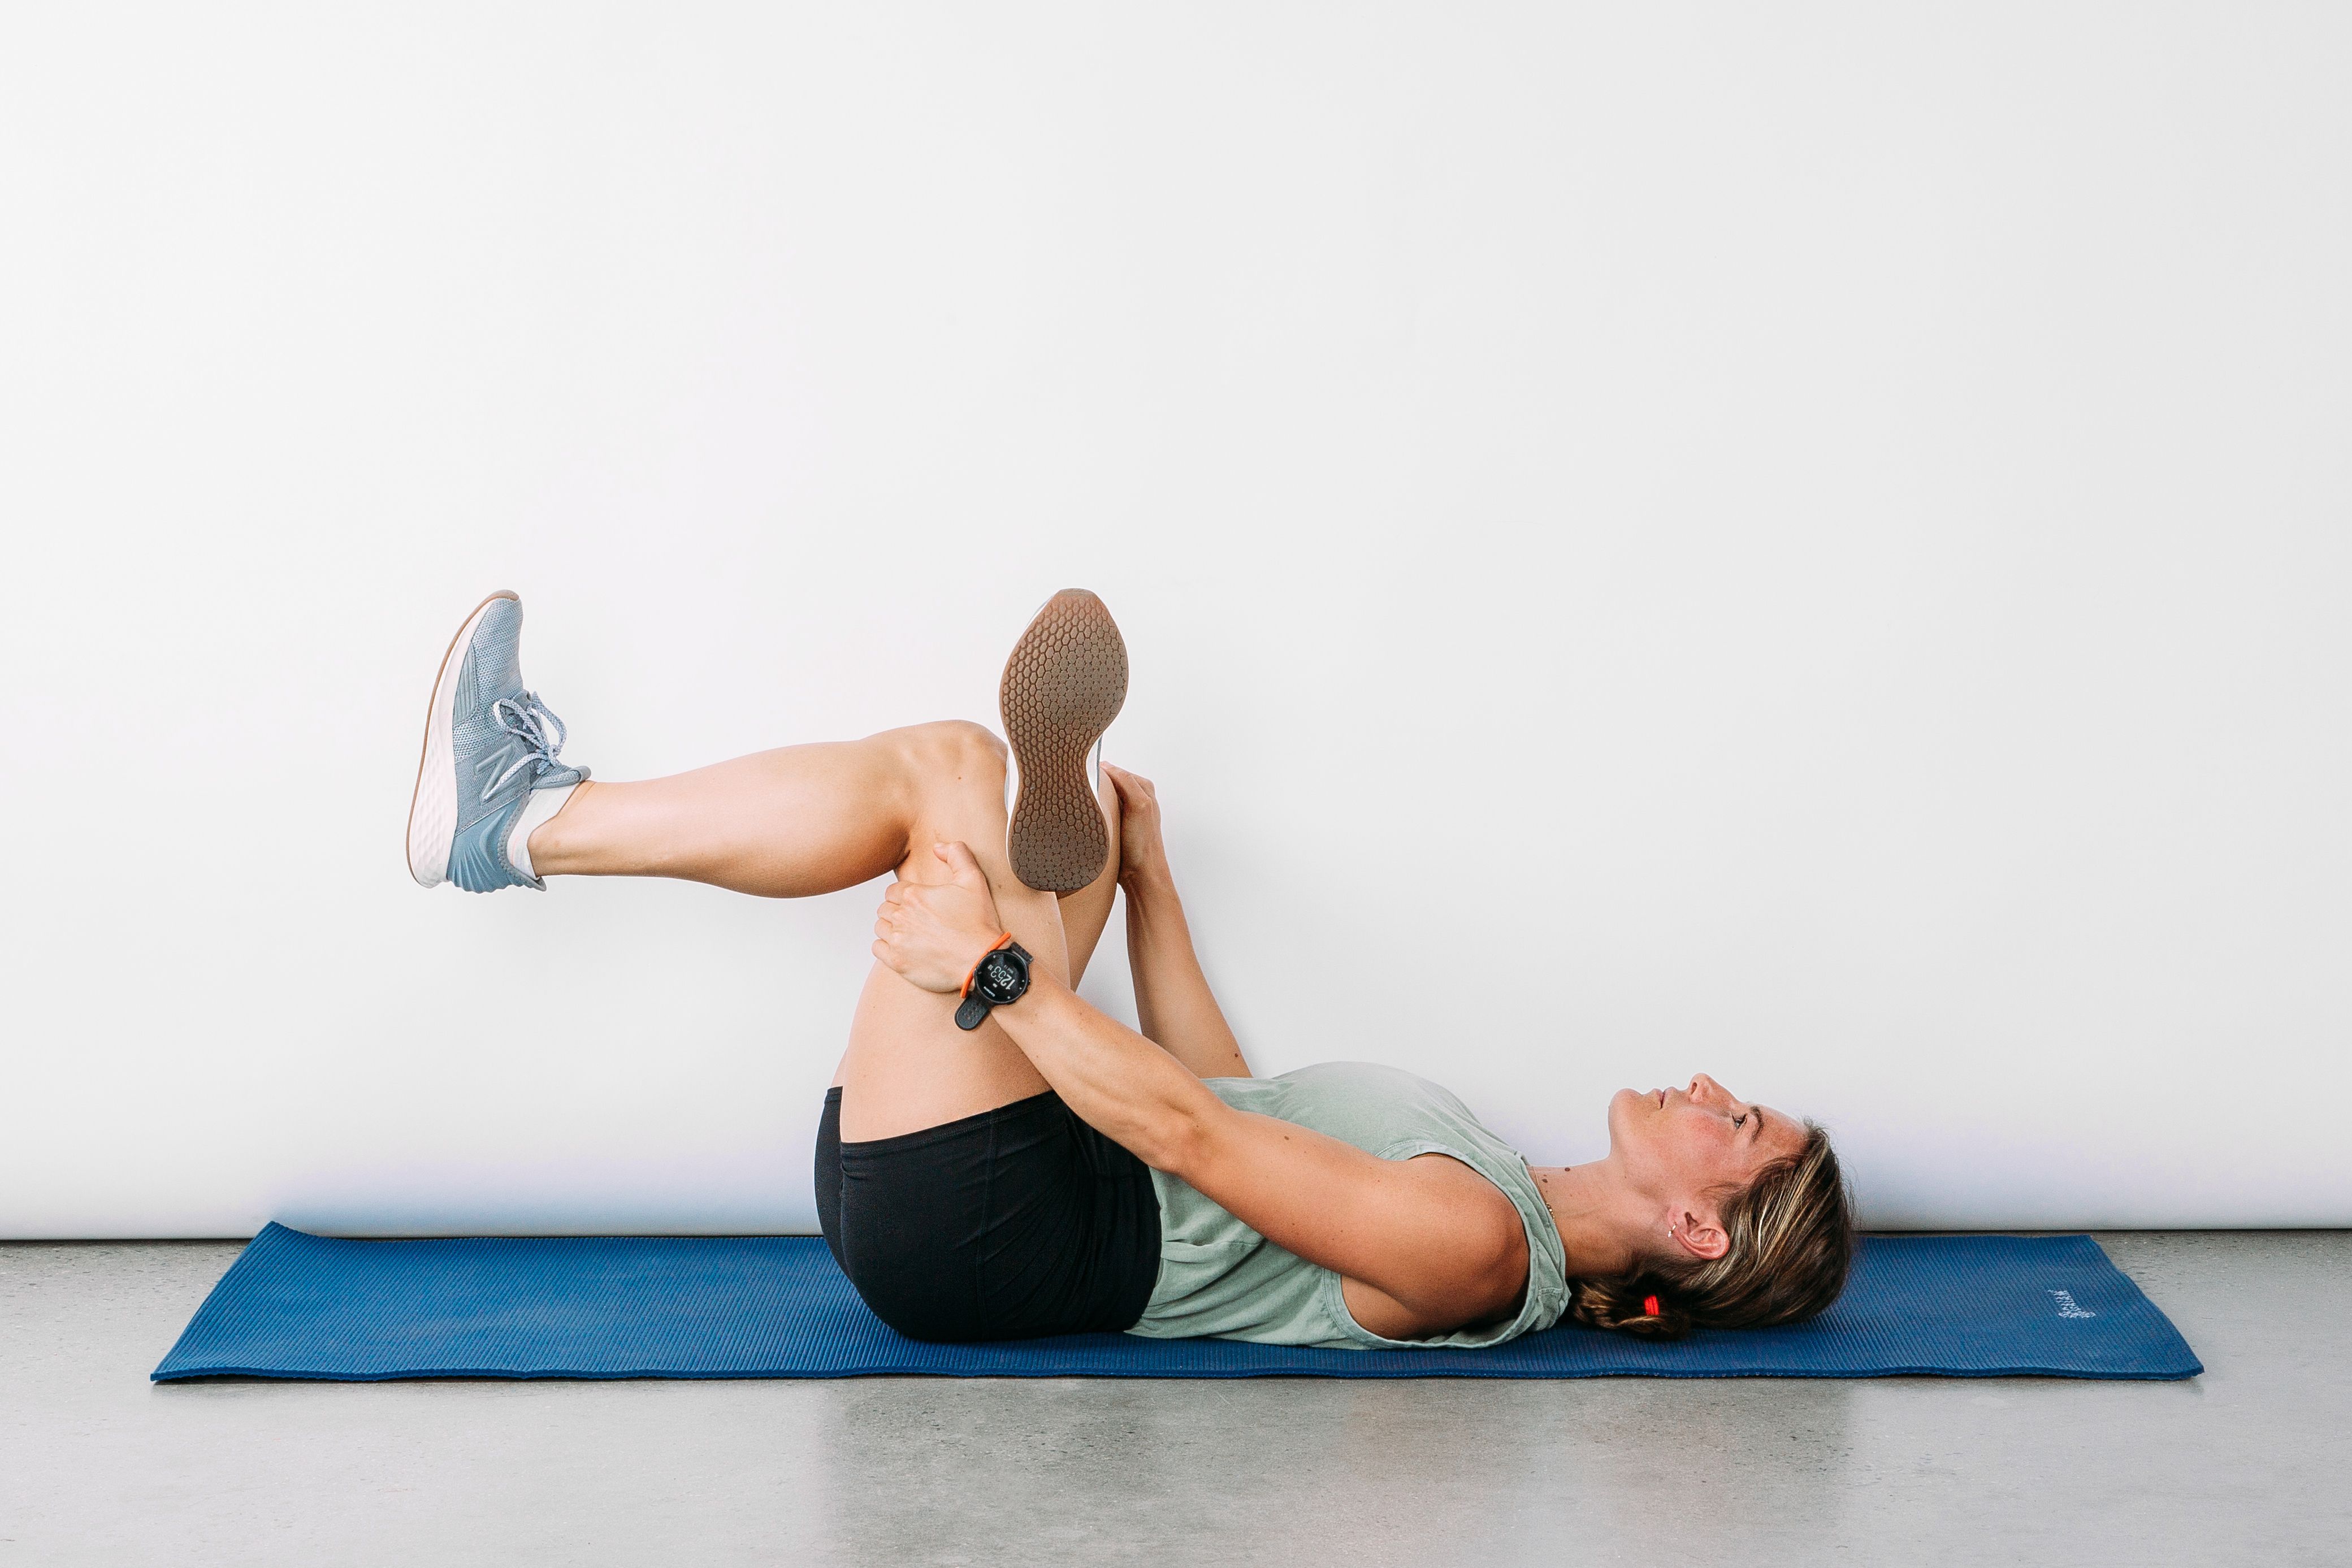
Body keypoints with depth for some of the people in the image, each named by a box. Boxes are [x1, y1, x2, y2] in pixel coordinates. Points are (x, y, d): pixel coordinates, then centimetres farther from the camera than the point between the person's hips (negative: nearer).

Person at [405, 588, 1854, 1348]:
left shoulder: (1474, 1247, -15)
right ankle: (533, 819, 5)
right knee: (953, 774, 5)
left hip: (976, 1230, -9)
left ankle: (528, 825, -3)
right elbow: (1233, 1099, 21)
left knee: (958, 773, -12)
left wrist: (1001, 977, -22)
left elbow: (1199, 1138, -22)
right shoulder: (1497, 1203, 14)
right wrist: (1142, 876, 19)